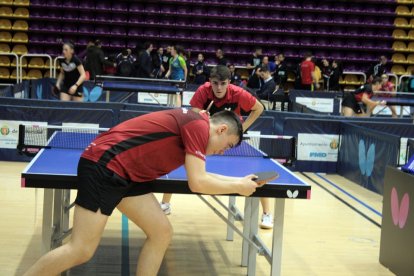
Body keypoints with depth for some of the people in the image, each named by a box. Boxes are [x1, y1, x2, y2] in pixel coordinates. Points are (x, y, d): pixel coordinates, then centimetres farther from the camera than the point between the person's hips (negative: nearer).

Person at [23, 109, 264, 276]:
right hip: (103, 165, -10)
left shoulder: (194, 125, 17)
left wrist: (238, 181, 24)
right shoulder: (199, 124, -12)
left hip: (126, 175, 10)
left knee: (162, 232, 7)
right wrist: (238, 188, -2)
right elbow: (197, 184, -16)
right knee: (81, 251, -11)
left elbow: (199, 176, 28)